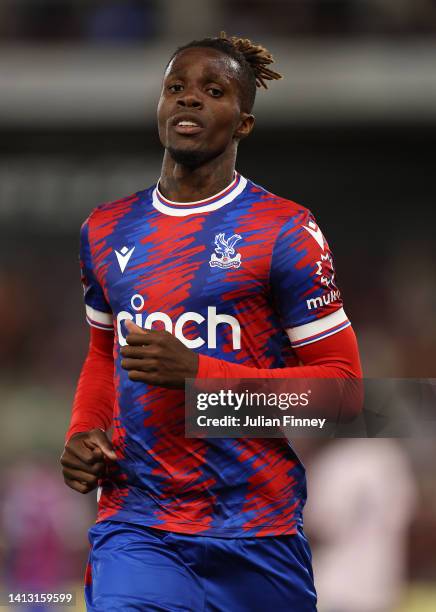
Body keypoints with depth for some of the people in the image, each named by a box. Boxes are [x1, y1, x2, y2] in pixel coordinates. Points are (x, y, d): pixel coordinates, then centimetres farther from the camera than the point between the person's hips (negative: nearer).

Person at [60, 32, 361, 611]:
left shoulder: (284, 231, -4)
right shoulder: (106, 230, 12)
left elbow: (340, 381, -6)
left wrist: (196, 372, -16)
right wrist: (82, 435, 7)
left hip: (255, 534, -3)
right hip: (135, 531, 3)